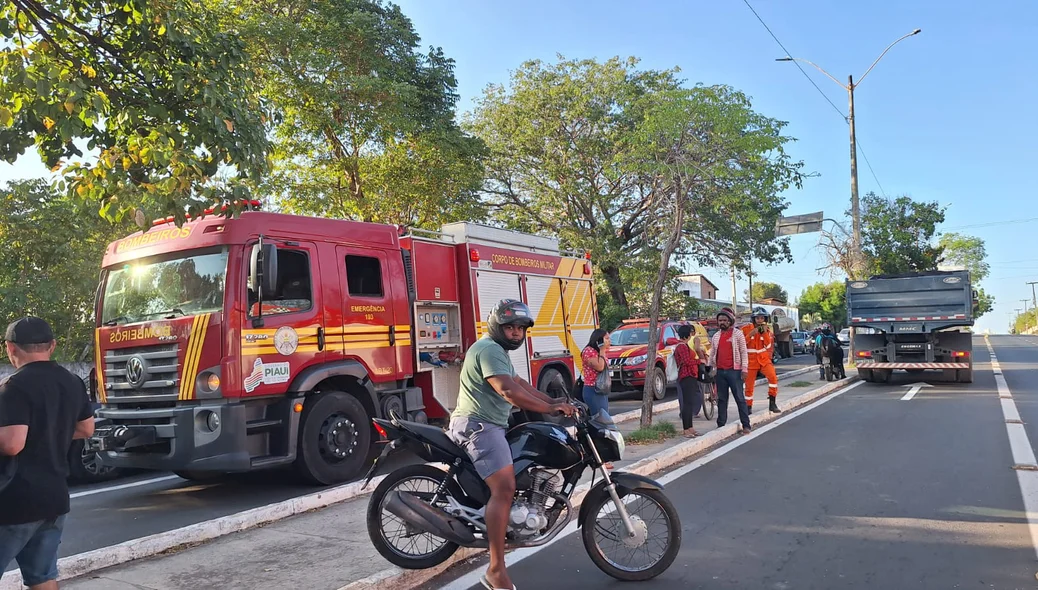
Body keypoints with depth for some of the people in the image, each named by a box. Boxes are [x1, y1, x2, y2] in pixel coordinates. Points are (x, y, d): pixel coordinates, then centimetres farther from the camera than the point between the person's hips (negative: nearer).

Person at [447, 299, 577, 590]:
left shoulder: (499, 351, 22)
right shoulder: (489, 349, -14)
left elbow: (521, 384, 22)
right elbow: (508, 391, -26)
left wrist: (555, 402, 12)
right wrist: (550, 409, -25)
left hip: (487, 425, 11)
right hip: (479, 425, -11)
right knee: (504, 489, -22)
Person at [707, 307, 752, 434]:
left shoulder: (738, 334, -1)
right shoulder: (716, 336, 13)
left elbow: (744, 352, -4)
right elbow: (712, 354, 17)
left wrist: (744, 369, -11)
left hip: (734, 371, -5)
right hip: (720, 371, 5)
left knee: (740, 398, -3)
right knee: (721, 399, 9)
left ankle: (746, 425, 1)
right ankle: (721, 425, 15)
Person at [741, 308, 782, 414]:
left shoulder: (767, 329, 4)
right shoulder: (746, 329, -4)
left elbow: (769, 346, -4)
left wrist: (765, 333, -14)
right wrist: (750, 334, -19)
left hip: (764, 359, 2)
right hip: (751, 360, -1)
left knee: (773, 377, -20)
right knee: (749, 384, 3)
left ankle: (772, 403, -11)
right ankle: (748, 406, 20)